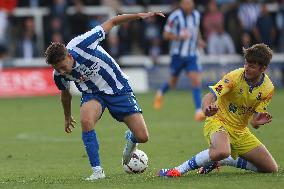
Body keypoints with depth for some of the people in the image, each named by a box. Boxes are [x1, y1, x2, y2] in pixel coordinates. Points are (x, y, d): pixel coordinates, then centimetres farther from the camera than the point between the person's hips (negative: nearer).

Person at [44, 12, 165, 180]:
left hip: (118, 88, -2)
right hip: (92, 93, 2)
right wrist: (68, 117, 22)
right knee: (86, 120, -33)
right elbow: (66, 94, 7)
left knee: (142, 137, -8)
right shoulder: (59, 75, -17)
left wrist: (140, 16, -20)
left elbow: (111, 23, -19)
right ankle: (97, 171, -19)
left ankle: (131, 139, 32)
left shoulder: (81, 45, -31)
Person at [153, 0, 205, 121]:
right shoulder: (175, 17, -14)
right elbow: (166, 34, -10)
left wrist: (199, 39, 7)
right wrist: (179, 37, -24)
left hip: (191, 55, 3)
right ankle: (160, 93, 46)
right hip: (177, 54, -3)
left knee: (196, 80, -13)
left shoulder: (196, 15, 4)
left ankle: (198, 111, -15)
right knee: (173, 82, 11)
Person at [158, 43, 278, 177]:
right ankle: (179, 170, -25)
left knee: (271, 169, 3)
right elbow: (209, 97, -27)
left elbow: (254, 123, -3)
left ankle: (219, 161, 13)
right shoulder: (234, 77, -18)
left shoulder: (268, 88, -5)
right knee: (222, 151, -41)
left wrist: (257, 122, -28)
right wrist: (207, 108, -50)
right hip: (218, 122, -6)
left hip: (240, 131, 6)